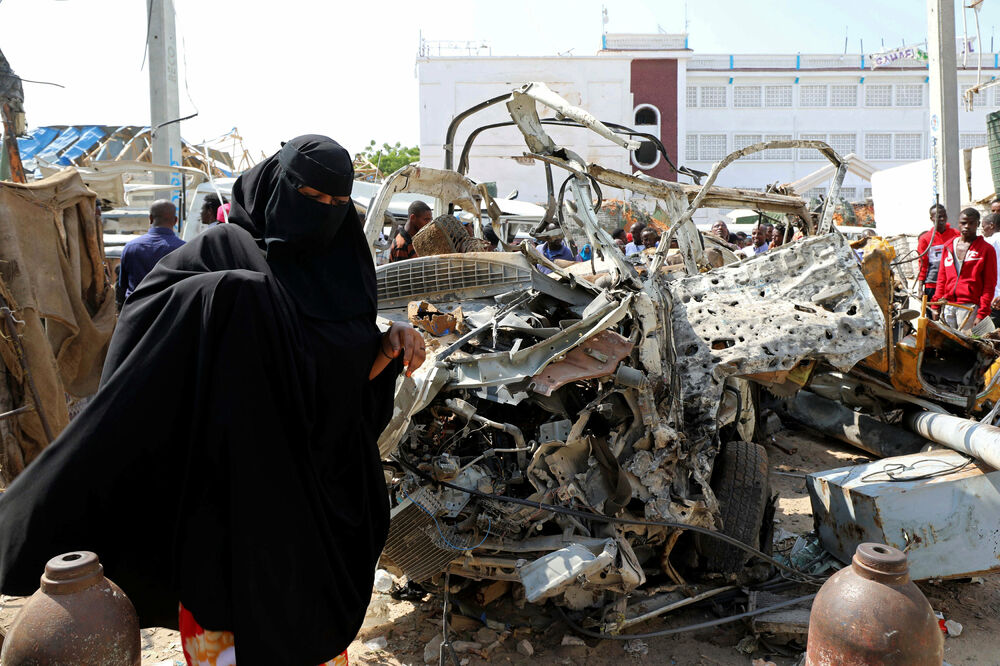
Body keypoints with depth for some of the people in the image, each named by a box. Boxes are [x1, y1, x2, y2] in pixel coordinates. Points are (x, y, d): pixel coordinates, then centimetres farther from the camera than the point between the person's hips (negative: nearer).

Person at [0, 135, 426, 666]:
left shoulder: (343, 269, 8)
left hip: (320, 480, 4)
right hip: (240, 472, -4)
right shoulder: (225, 252, -5)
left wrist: (392, 345, -10)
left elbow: (354, 373, 9)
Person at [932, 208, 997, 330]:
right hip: (947, 305, 4)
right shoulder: (948, 246, 16)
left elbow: (989, 285, -3)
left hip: (970, 306, -4)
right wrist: (936, 305, 9)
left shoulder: (986, 249, 2)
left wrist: (981, 314, -11)